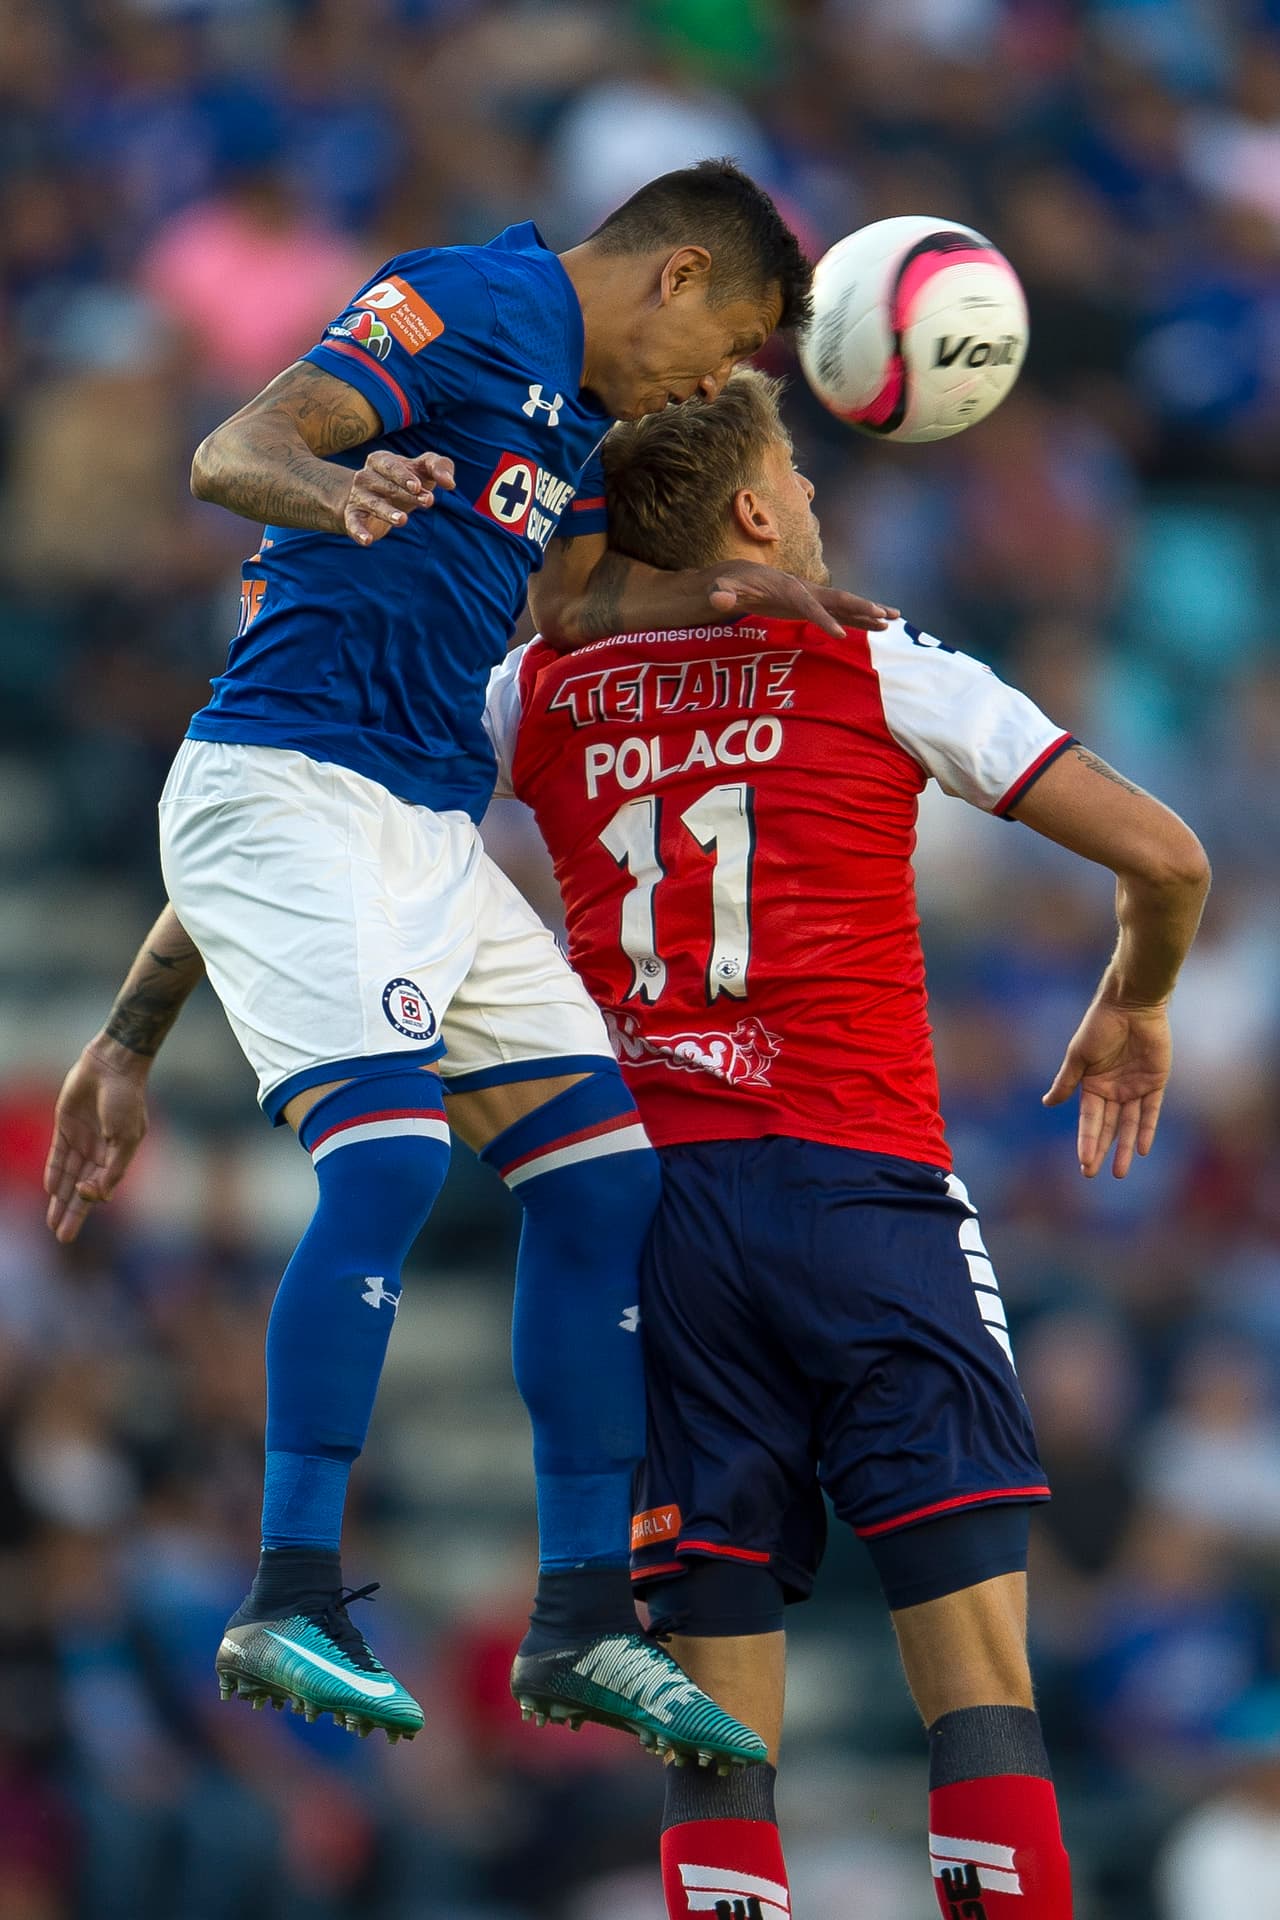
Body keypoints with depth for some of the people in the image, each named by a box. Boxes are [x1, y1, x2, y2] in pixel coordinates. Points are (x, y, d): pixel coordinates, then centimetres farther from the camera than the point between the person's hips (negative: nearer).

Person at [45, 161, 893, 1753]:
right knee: (388, 1151, -25)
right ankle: (291, 1601, -24)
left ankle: (582, 1619, 9)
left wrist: (742, 594, 24)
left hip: (431, 836, 10)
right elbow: (233, 453, -19)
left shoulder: (576, 408, 22)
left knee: (607, 1174, 4)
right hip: (287, 785, -10)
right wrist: (337, 490, -40)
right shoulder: (465, 306, -7)